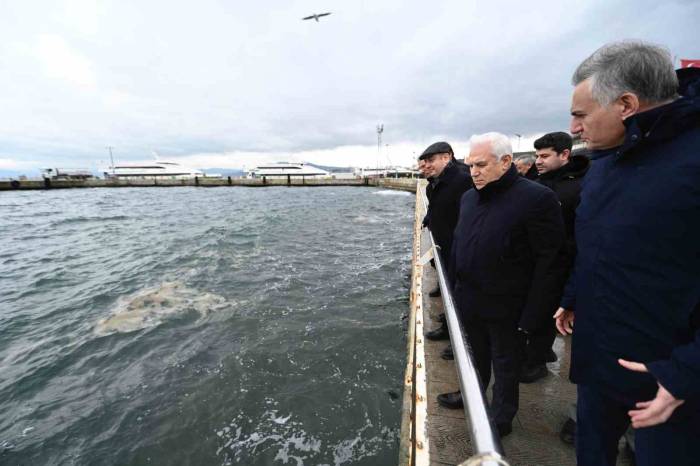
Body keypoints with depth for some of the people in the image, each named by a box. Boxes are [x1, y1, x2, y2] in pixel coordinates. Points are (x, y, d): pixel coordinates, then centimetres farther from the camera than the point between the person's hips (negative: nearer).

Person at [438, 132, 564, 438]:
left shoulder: (536, 198, -18)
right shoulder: (468, 197, 4)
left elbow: (548, 261, -17)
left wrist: (531, 314, -16)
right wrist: (453, 286, 11)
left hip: (505, 308, -5)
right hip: (469, 300, 6)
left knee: (505, 364, 16)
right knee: (477, 354, 25)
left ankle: (501, 418, 37)